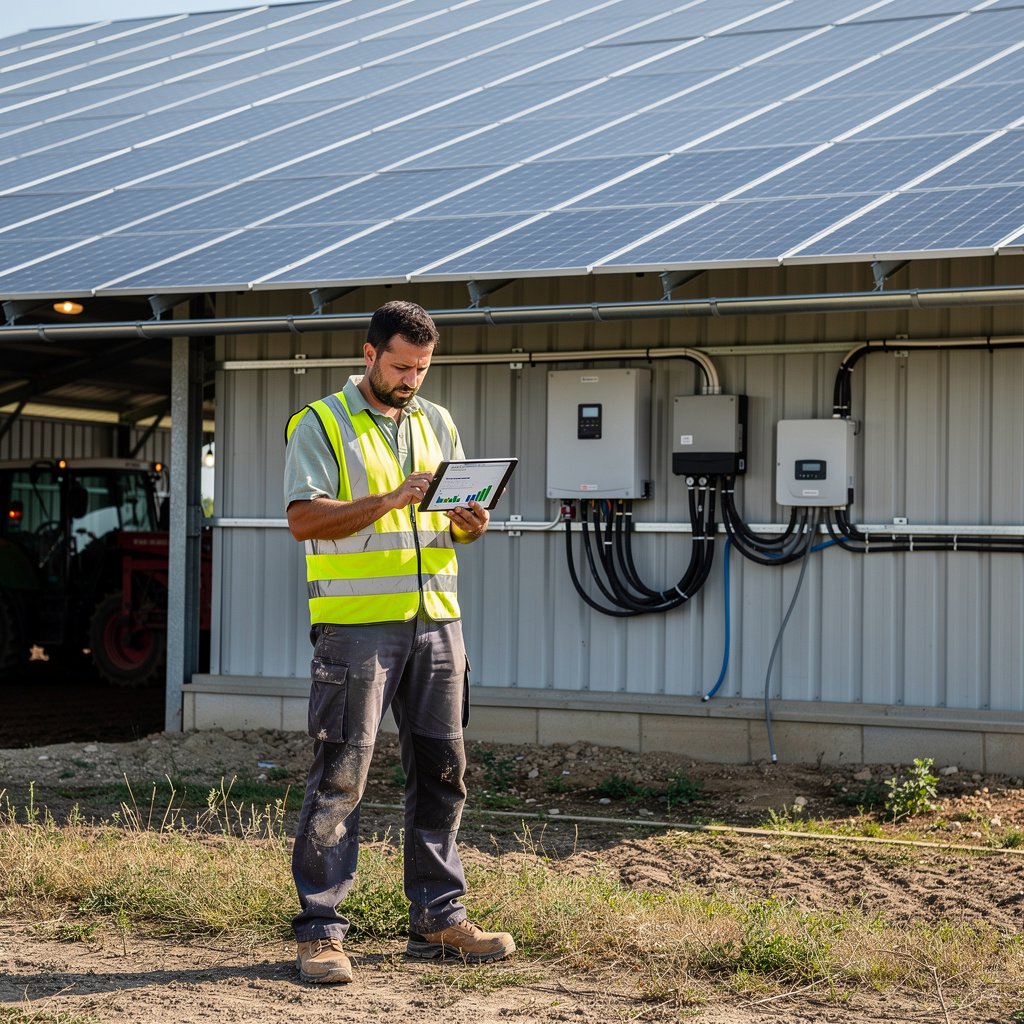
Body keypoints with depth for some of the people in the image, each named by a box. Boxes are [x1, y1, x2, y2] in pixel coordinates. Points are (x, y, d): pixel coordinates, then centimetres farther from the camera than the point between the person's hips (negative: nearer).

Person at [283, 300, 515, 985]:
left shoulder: (438, 424, 17)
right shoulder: (321, 425, -1)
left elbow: (463, 525, 19)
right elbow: (305, 519, -13)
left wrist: (472, 522, -6)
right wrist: (391, 500, -23)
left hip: (436, 619, 6)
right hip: (355, 621, -6)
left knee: (441, 771, 8)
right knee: (341, 777, -5)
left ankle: (439, 919, 17)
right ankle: (321, 929, 0)